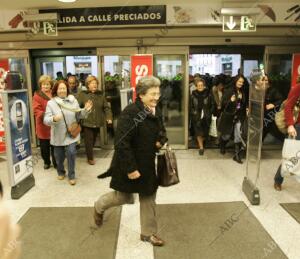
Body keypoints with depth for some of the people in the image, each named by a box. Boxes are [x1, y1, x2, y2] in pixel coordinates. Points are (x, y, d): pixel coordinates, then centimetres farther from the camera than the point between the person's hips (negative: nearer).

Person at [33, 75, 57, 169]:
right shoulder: (37, 95, -4)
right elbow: (36, 110, -12)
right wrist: (45, 115, -26)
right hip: (43, 125, -2)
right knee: (44, 146, 12)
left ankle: (56, 162, 24)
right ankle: (46, 162, 30)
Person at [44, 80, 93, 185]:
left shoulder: (73, 100, 1)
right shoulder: (51, 103, -4)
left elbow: (79, 116, 7)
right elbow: (46, 120, -11)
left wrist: (85, 110, -12)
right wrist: (54, 119, -33)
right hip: (58, 135, 0)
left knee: (71, 153, -12)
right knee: (59, 156, 13)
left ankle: (71, 175, 7)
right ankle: (61, 172, 41)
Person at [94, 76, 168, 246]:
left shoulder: (157, 111, 0)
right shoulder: (131, 112, -25)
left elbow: (162, 132, 18)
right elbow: (121, 143, -27)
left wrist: (162, 142, -5)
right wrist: (130, 168, -24)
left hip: (149, 164, 7)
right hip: (130, 164, -7)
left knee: (149, 198, 15)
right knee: (124, 197, 12)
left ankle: (148, 233, 34)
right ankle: (99, 206, 44)